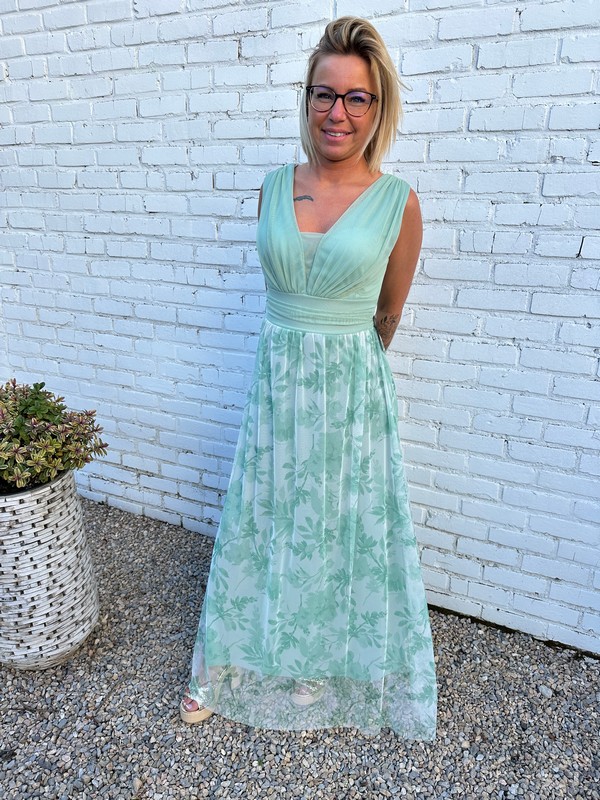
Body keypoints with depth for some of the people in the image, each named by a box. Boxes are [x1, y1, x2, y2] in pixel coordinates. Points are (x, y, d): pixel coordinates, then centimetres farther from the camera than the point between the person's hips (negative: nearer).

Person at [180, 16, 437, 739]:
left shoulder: (397, 203, -6)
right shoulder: (273, 189, 3)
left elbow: (388, 316, 6)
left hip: (352, 388, -2)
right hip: (277, 380, 3)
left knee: (341, 526, 12)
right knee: (260, 518, 14)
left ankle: (325, 663, 41)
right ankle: (230, 663, 38)